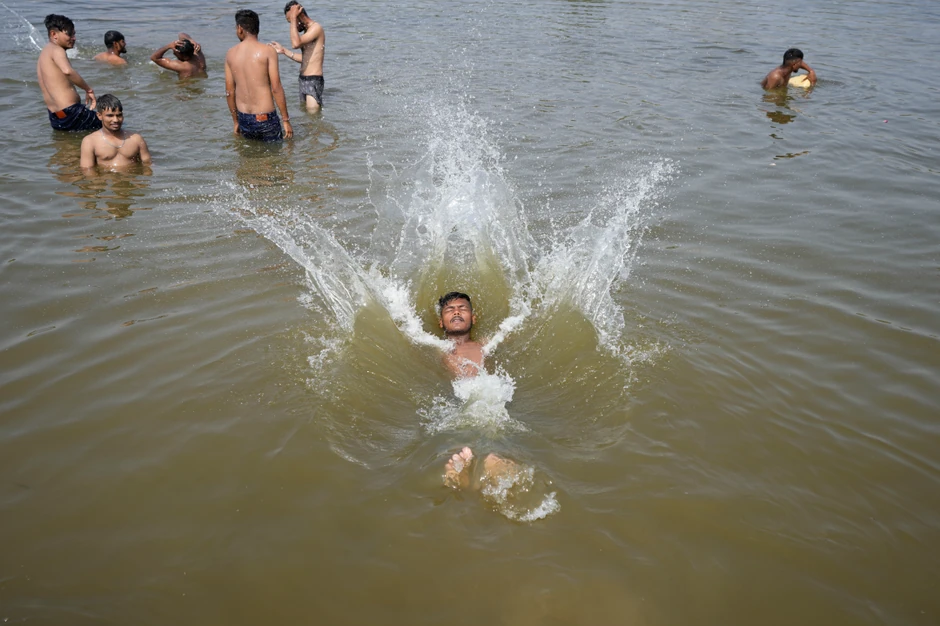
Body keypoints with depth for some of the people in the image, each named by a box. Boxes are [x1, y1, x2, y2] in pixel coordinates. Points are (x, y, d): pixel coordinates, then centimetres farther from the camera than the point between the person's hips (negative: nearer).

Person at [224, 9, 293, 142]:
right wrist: (286, 120, -6)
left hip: (243, 119, 5)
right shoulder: (268, 51, -8)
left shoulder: (231, 53, 4)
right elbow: (276, 88, -13)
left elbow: (229, 91, 8)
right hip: (265, 118, -5)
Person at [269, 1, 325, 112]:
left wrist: (293, 18, -20)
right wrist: (284, 51, 15)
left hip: (314, 80, -10)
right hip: (303, 79, 10)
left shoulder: (316, 28, -14)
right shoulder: (306, 31, 16)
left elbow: (296, 44, -28)